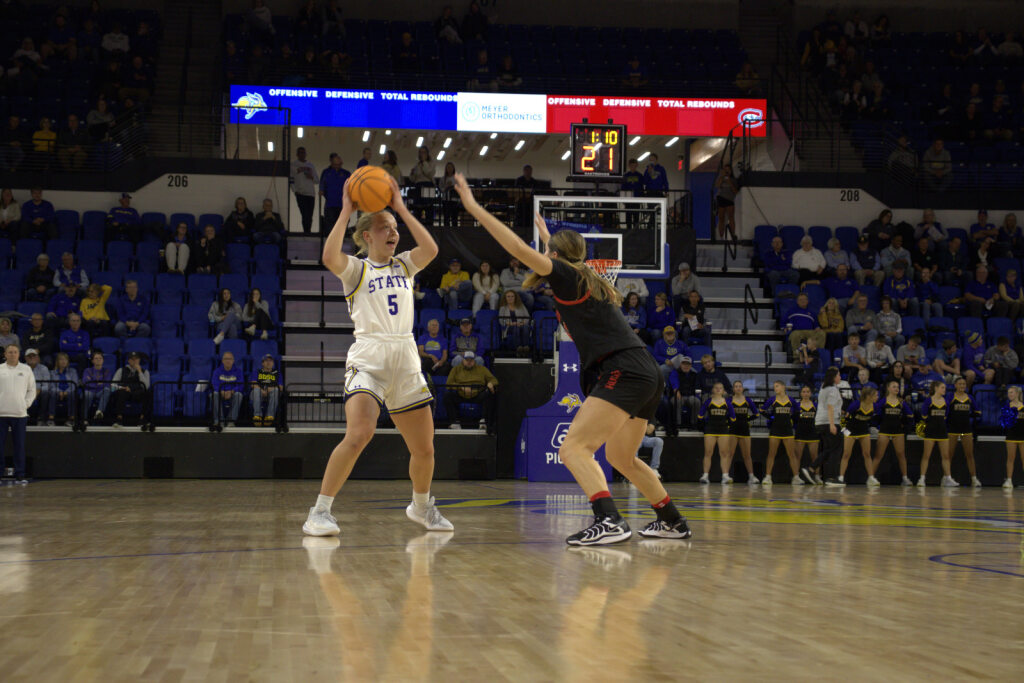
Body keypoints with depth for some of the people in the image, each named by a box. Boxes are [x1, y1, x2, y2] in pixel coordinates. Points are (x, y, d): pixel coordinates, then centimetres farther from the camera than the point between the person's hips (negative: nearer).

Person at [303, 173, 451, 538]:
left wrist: (402, 209, -1)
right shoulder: (356, 269, 4)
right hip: (368, 359, -5)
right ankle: (319, 512, -17)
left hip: (406, 362, 5)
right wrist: (345, 211, -12)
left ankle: (421, 505, 35)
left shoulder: (403, 266, 16)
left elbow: (431, 249, -4)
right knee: (358, 434, -26)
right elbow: (330, 257, -19)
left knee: (424, 448, 8)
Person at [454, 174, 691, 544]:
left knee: (573, 448, -16)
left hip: (623, 372, -10)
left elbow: (519, 248, -12)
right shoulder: (589, 279, 22)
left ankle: (609, 521, -33)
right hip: (646, 375, 10)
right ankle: (672, 521, 32)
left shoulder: (567, 276, -2)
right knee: (621, 457, 25)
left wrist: (474, 207, -8)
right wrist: (548, 236, 61)